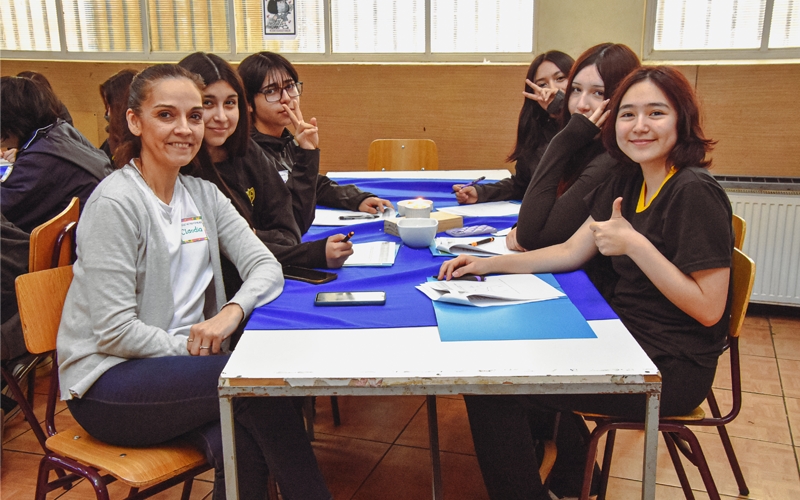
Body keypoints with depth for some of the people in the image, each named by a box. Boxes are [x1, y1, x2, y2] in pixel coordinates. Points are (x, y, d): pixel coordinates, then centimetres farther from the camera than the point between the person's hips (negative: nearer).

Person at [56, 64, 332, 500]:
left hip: (181, 361, 5)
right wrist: (195, 348, -19)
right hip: (107, 383, -5)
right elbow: (115, 331, -16)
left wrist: (232, 312, -19)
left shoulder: (203, 194, 7)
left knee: (242, 448, -27)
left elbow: (265, 266, -1)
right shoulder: (115, 202, -14)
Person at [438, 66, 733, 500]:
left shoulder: (694, 193, -19)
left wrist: (634, 244, -25)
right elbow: (570, 252, 11)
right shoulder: (627, 182, 7)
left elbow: (708, 309, -20)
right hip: (627, 337, 9)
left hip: (671, 367, -9)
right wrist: (489, 264, 4)